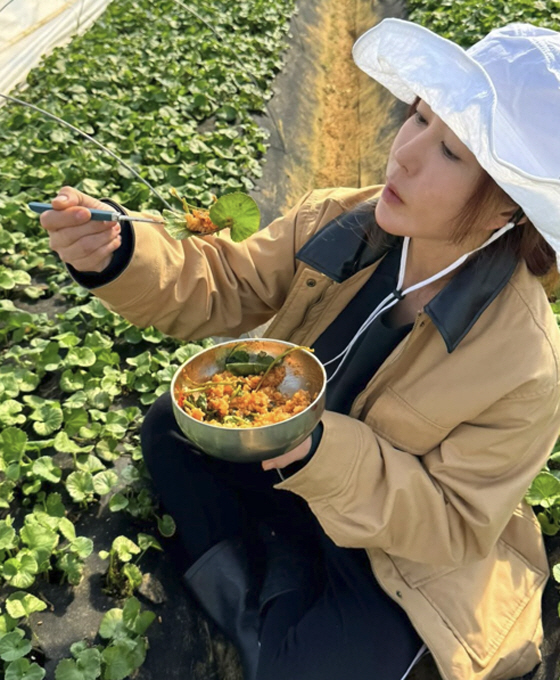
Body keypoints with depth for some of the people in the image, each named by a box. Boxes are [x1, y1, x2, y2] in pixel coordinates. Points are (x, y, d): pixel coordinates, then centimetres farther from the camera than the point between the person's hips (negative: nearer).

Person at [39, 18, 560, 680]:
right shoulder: (339, 221, -20)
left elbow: (454, 524, -24)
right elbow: (227, 288, -11)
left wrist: (320, 453, -40)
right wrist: (118, 255, -31)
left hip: (400, 555, -4)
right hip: (291, 461, 5)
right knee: (168, 428, -4)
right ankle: (259, 618, 2)